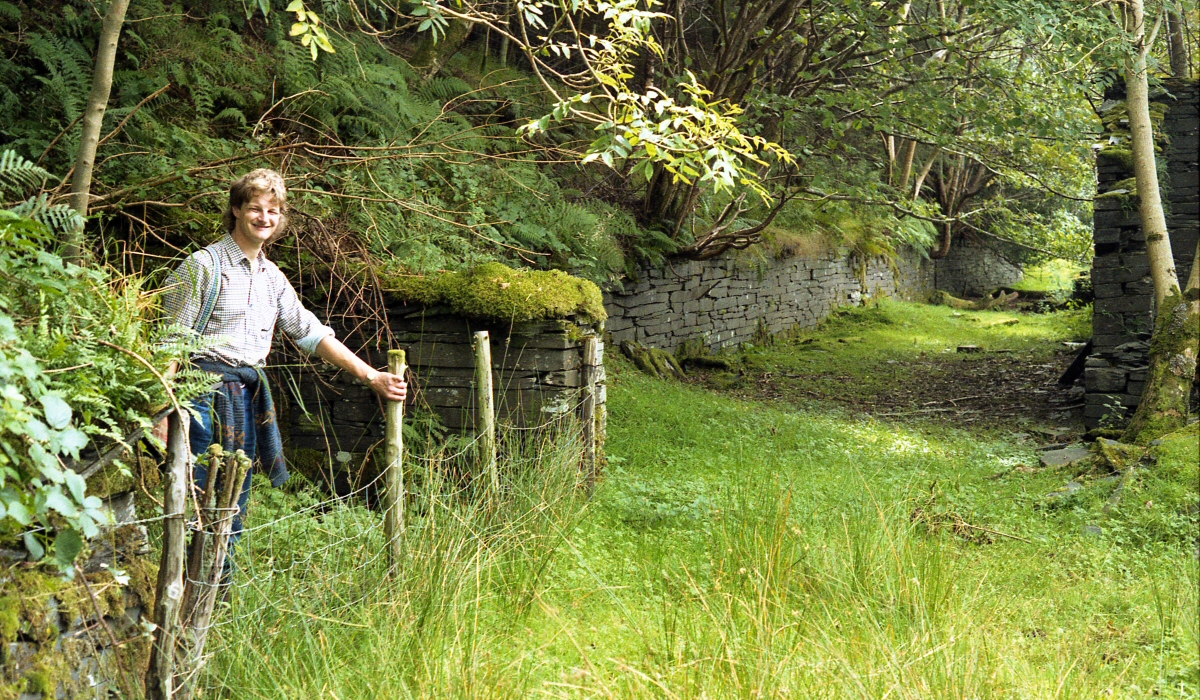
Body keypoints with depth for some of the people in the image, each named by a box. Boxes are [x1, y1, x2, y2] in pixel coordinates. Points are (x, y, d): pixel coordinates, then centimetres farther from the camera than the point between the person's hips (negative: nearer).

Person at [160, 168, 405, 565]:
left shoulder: (272, 277, 17)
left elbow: (311, 334, 20)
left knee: (234, 507, 9)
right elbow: (171, 342, -7)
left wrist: (371, 377, 14)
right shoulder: (203, 266, -4)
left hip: (250, 396, 7)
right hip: (206, 393, -7)